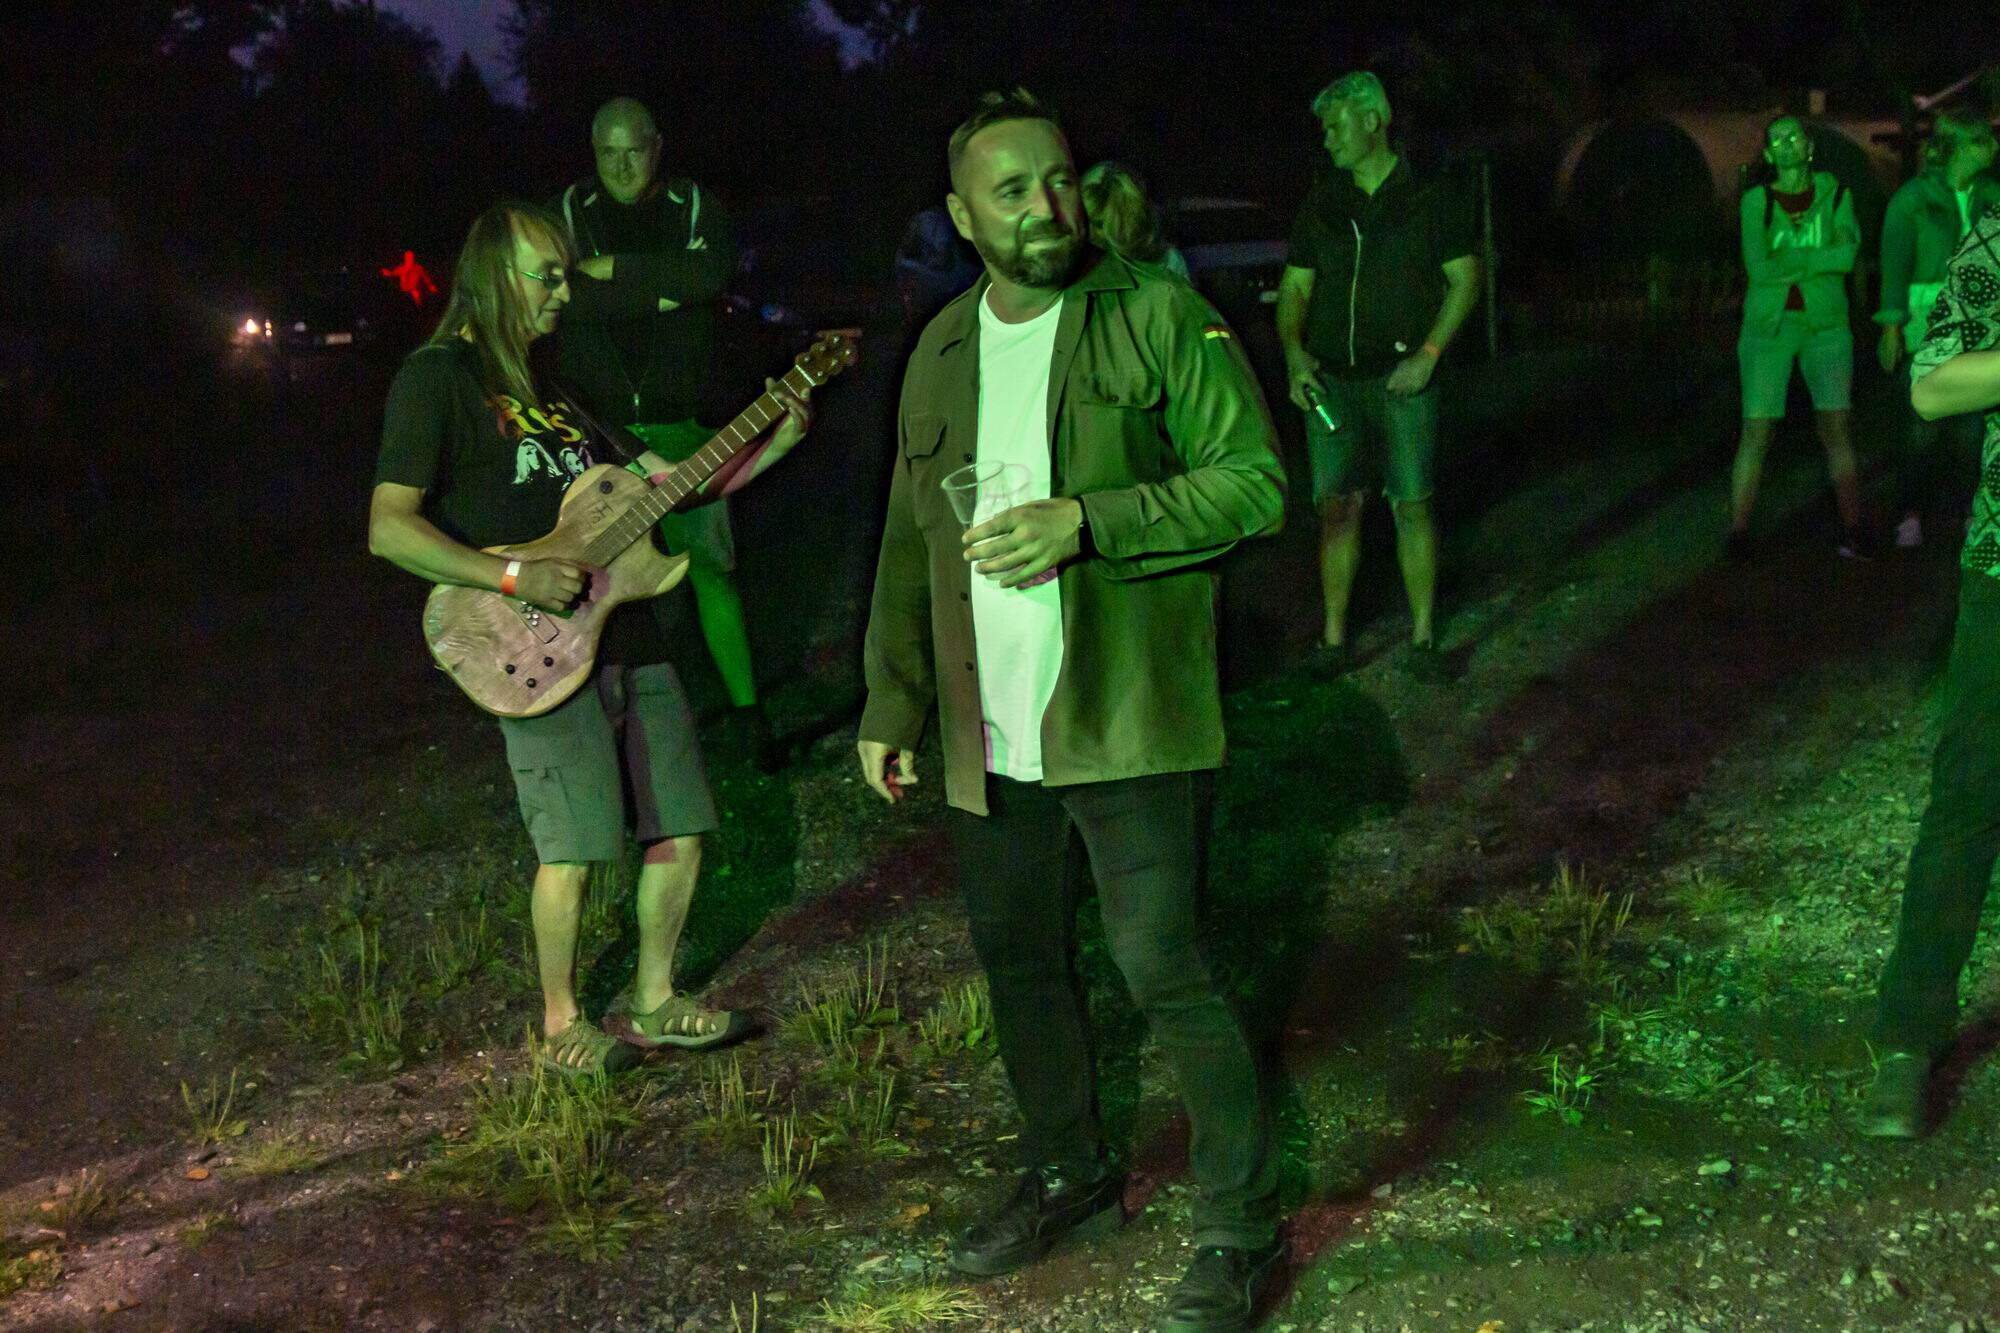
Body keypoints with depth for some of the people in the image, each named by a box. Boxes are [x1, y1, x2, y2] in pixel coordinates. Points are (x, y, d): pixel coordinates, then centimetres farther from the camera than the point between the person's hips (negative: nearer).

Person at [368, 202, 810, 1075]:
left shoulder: (554, 387, 21)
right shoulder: (438, 377, -3)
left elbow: (673, 482, 22)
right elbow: (389, 528, -13)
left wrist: (775, 446, 11)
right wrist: (516, 578, -20)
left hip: (625, 635, 7)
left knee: (681, 833, 8)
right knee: (574, 850, -7)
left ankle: (650, 1004, 25)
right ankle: (562, 1026, 13)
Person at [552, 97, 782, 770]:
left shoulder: (696, 207, 4)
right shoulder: (569, 211, 5)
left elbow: (711, 270, -18)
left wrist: (613, 271, -16)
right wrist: (658, 288, -15)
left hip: (680, 421, -1)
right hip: (597, 427, 1)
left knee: (708, 560, 0)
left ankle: (747, 709, 8)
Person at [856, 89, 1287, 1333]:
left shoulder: (1158, 316, -8)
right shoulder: (944, 351, 10)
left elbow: (1255, 478, -14)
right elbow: (911, 542, 17)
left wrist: (1084, 521, -22)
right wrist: (892, 703, 15)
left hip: (1127, 717, -6)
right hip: (990, 733, 6)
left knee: (1167, 973, -5)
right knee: (1019, 958, 17)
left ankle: (1241, 1224, 13)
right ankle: (1069, 1174, 39)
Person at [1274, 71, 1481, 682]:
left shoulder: (1430, 196, 2)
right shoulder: (1322, 203, 11)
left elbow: (1465, 279, 1)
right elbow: (1294, 287, 12)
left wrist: (1428, 355, -10)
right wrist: (1295, 354, -6)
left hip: (1402, 378, -3)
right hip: (1331, 379, 3)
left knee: (1413, 505, -2)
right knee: (1337, 506, 2)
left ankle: (1422, 638, 7)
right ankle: (1332, 639, 8)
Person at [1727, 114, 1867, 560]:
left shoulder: (1836, 195, 2)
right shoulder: (1756, 201, -2)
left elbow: (1849, 252, -15)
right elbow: (1760, 268, -14)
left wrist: (1791, 260, -20)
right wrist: (1825, 258, -13)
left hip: (1824, 325, 1)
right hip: (1768, 326, -1)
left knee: (1836, 427, -8)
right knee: (1757, 432, -6)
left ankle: (1852, 531, -1)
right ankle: (1737, 535, 2)